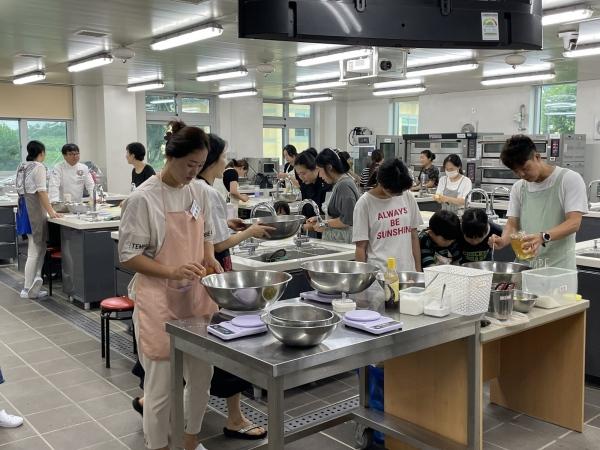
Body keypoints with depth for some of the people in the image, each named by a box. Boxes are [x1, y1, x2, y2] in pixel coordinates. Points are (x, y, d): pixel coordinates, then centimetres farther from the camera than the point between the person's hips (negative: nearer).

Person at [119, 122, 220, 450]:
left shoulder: (199, 192, 4)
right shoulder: (143, 198, -15)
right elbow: (128, 256, -13)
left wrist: (209, 259, -4)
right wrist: (172, 271, -25)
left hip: (196, 297, 7)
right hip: (159, 300, -6)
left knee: (201, 375, 16)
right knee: (162, 384, 3)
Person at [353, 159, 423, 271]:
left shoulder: (407, 197, 5)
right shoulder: (365, 203, -8)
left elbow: (414, 235, 11)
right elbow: (361, 247, -5)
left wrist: (418, 269, 9)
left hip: (408, 270, 4)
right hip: (378, 272, -4)